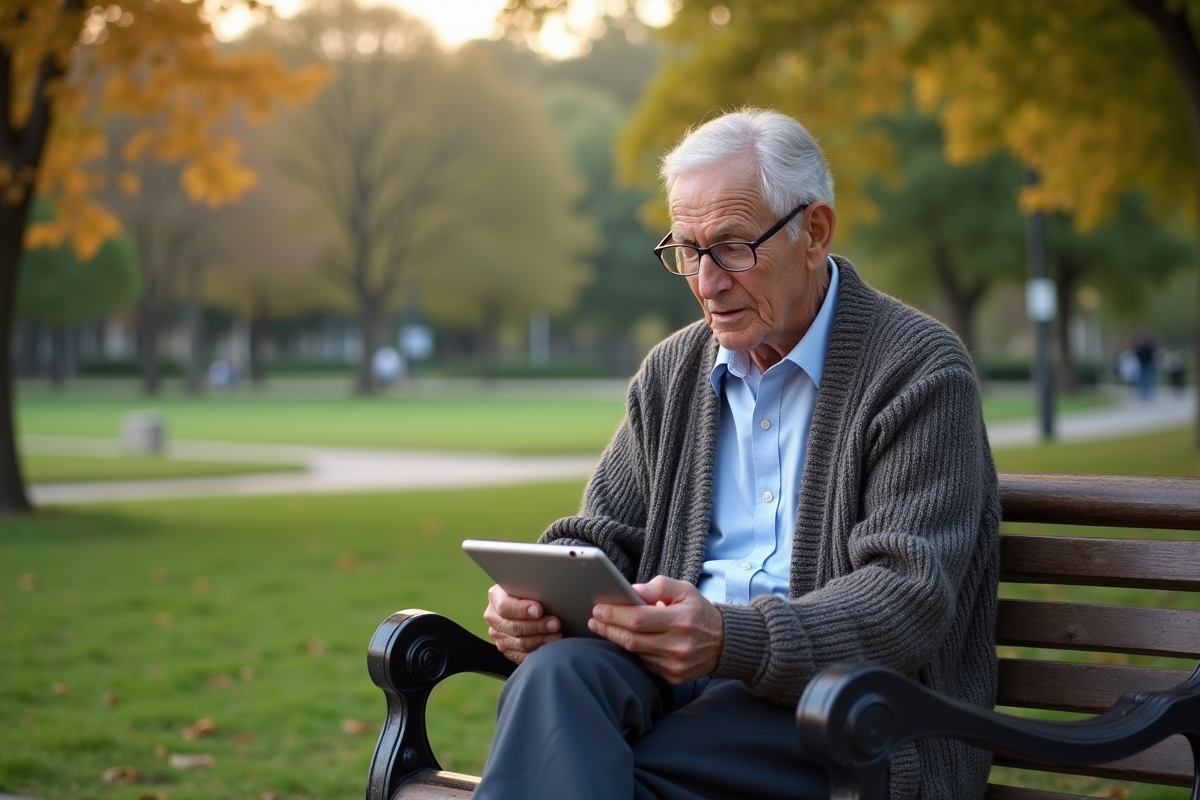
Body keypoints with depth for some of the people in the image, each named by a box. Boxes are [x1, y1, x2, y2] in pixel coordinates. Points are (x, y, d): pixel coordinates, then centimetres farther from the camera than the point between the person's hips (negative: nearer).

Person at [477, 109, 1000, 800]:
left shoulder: (921, 369, -4)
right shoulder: (671, 372, 17)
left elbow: (908, 597, -14)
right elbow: (603, 534, 18)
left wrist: (733, 638, -29)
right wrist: (535, 596, -7)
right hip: (677, 670, 6)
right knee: (558, 671, -31)